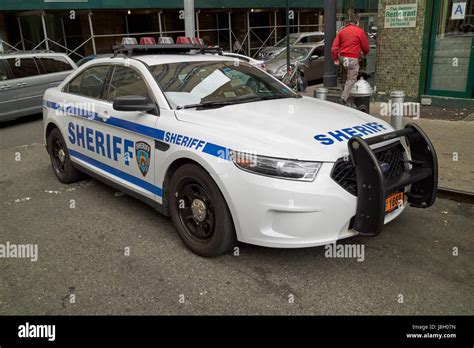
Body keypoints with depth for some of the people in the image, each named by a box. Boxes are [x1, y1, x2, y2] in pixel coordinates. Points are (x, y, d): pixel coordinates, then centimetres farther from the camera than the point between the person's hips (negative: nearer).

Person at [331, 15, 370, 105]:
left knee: (350, 75, 24)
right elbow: (365, 47, 3)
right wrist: (365, 53, 26)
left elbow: (335, 46, 2)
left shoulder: (342, 31, 10)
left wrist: (335, 59, 3)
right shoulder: (360, 31, -4)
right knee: (351, 79, 2)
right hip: (353, 59, -5)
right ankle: (344, 98, -4)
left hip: (342, 57, 5)